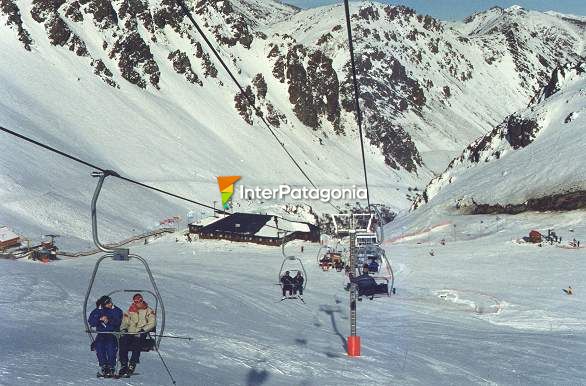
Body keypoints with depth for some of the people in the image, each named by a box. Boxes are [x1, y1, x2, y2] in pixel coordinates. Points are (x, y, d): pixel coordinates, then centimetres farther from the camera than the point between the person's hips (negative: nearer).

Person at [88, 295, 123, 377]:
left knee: (110, 344, -31)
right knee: (99, 345, -29)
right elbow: (91, 322, -2)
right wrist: (100, 319, -16)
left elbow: (117, 322, -9)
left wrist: (108, 320, -23)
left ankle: (111, 367, -22)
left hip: (113, 334, -2)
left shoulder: (117, 311, 6)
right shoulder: (97, 311, 11)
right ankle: (104, 367, -20)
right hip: (101, 334, 2)